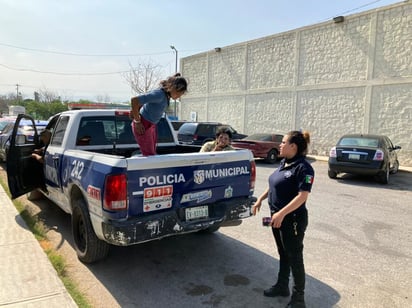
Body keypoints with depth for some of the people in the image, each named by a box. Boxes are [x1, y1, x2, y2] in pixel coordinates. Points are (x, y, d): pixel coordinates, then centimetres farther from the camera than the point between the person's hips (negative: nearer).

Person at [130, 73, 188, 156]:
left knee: (152, 154, 12)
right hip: (143, 126, -9)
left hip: (151, 125, 9)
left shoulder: (167, 95, -1)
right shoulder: (160, 94, -29)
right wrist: (137, 122, -22)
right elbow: (134, 100, -32)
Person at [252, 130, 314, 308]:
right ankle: (282, 286, 39)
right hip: (278, 217, 8)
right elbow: (274, 185, 18)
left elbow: (302, 196, -25)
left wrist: (282, 213, -30)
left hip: (292, 220, -8)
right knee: (283, 254, 22)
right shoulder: (284, 163, 6)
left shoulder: (303, 167, -19)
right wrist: (260, 199, 13)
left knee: (294, 258, 6)